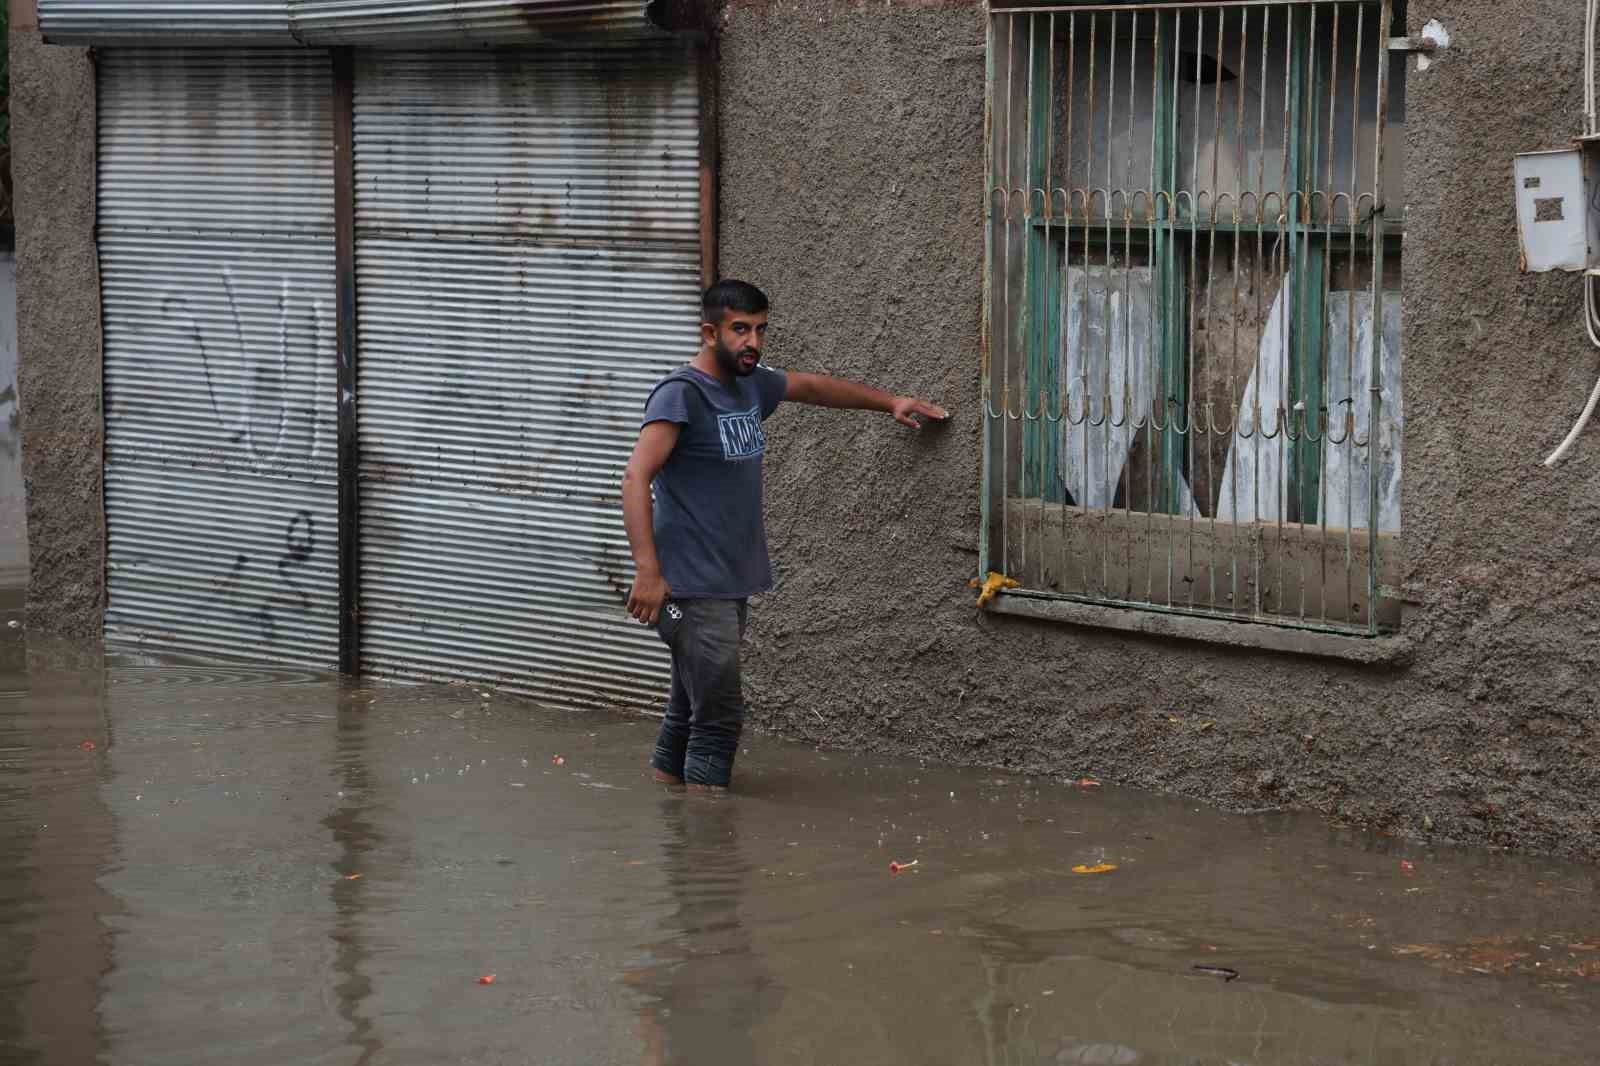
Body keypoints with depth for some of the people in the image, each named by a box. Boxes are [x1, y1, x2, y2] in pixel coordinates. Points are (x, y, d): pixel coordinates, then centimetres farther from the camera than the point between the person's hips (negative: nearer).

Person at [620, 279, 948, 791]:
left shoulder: (750, 383, 14)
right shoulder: (681, 393, -12)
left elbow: (813, 387, 33)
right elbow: (637, 477, -21)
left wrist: (889, 402, 40)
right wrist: (648, 571, -29)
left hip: (732, 587, 8)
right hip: (692, 591, -8)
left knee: (686, 716, 12)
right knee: (719, 718, -10)